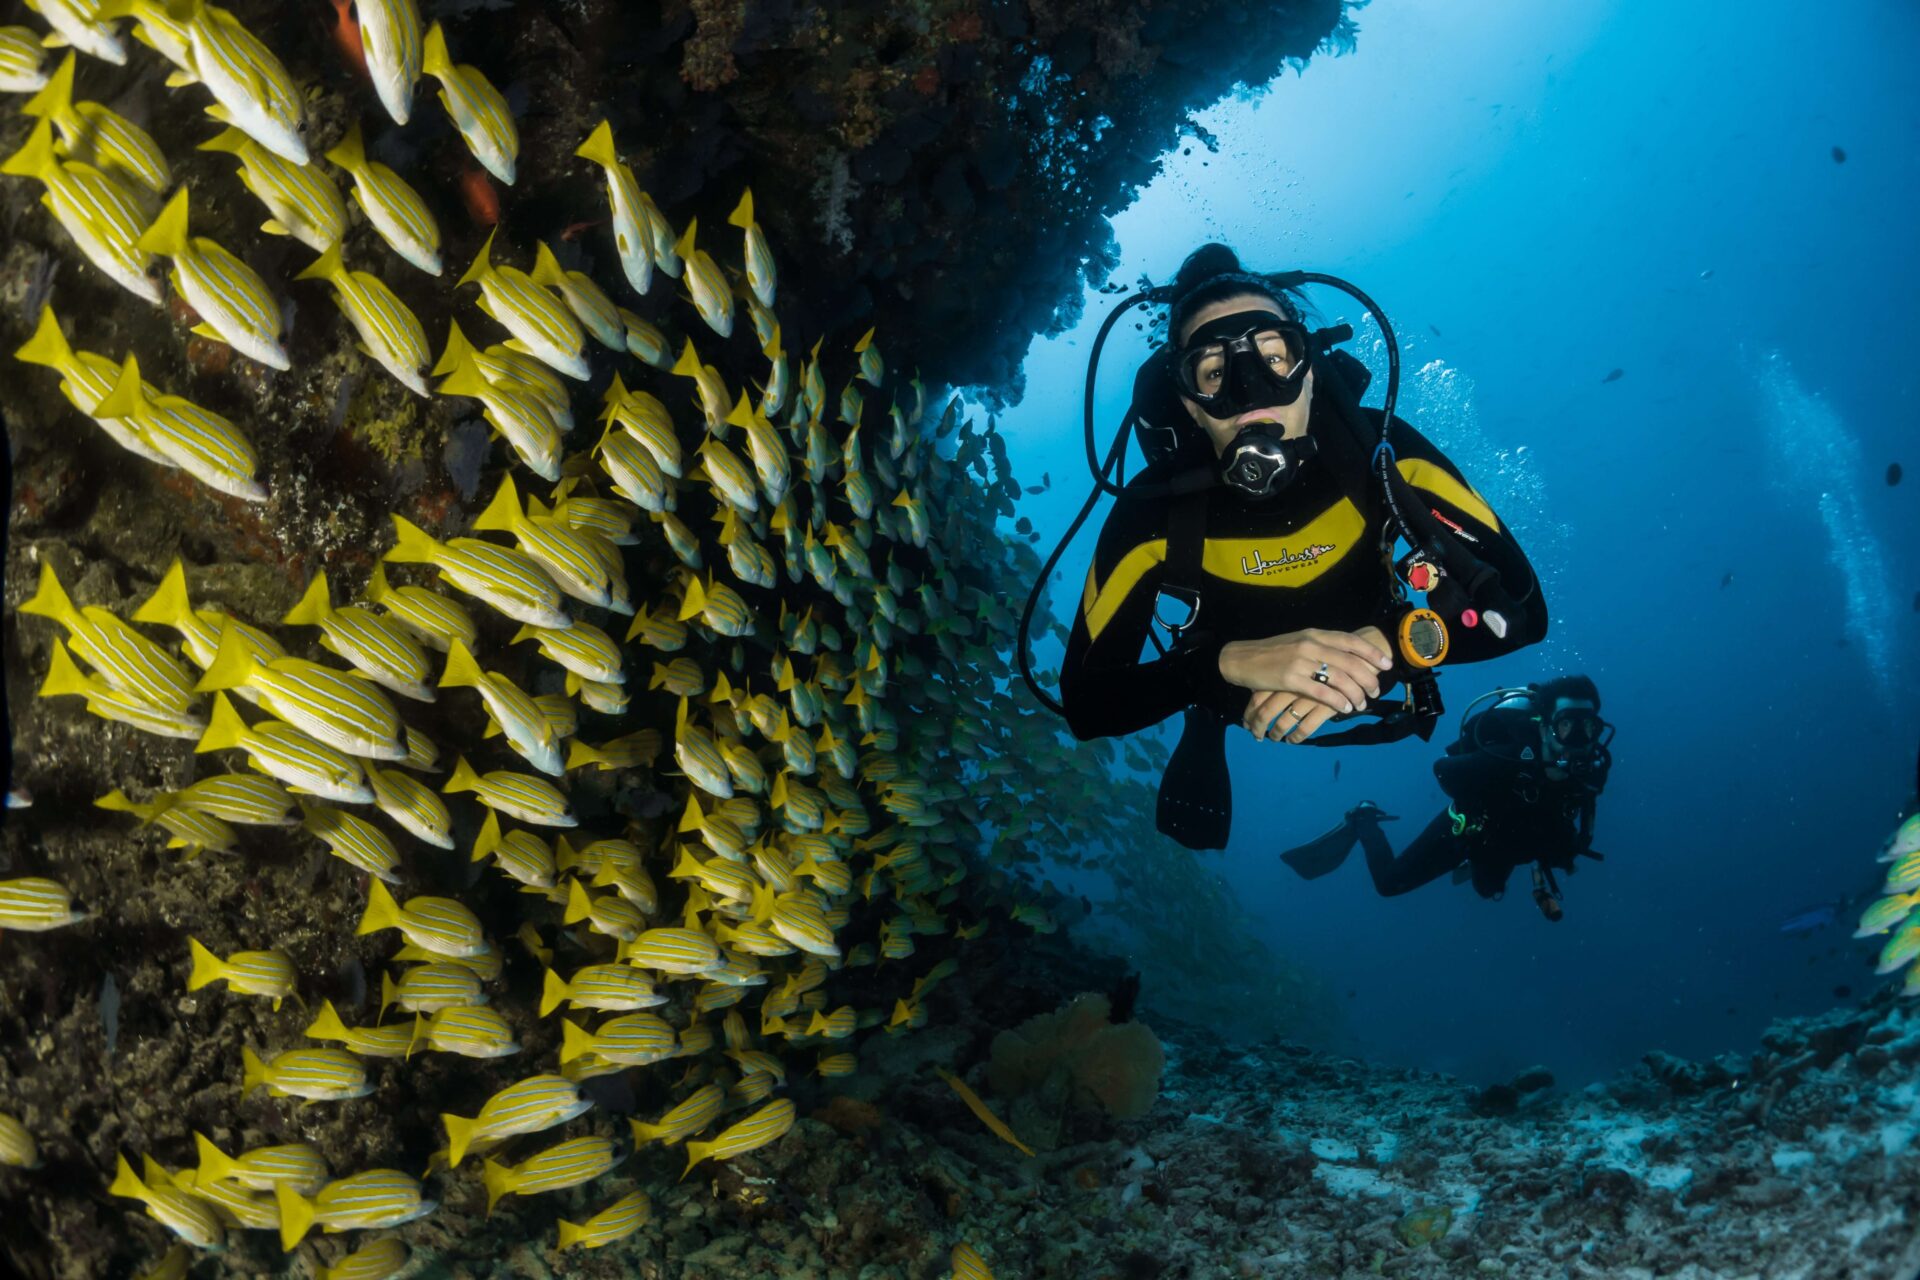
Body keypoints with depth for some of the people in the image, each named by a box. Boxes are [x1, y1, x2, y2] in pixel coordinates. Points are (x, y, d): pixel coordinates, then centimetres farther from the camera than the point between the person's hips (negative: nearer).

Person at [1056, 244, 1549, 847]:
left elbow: (1520, 605, -37)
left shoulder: (1380, 451, -36)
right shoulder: (1155, 508, -38)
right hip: (1232, 691, -1)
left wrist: (1381, 645, -56)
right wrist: (1227, 663, -56)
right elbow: (1084, 703, -39)